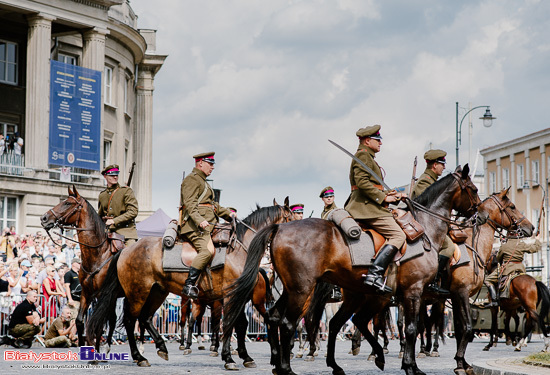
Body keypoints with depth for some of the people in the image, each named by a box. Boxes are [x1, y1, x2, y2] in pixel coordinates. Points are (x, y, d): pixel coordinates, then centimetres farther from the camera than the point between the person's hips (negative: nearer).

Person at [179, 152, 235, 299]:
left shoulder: (202, 181, 29)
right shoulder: (192, 180, -4)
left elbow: (212, 204, 38)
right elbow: (190, 204, -18)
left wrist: (228, 214, 28)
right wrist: (199, 221, -31)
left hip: (208, 225, 11)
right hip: (195, 226, -11)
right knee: (207, 250, -28)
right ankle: (189, 285, -30)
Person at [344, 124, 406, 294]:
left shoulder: (368, 157, 26)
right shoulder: (363, 155, -7)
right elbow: (362, 182, -20)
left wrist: (388, 194, 12)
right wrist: (383, 197, -17)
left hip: (367, 206, 11)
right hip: (367, 207, -11)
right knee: (398, 235, -19)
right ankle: (375, 274, -30)